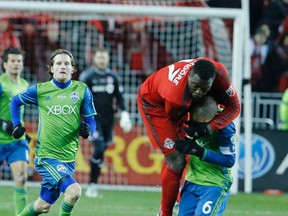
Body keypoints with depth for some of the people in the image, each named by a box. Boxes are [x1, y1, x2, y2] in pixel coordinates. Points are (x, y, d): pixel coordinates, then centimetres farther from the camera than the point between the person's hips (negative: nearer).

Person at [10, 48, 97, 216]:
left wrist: (87, 130, -15)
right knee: (74, 191, -26)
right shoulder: (40, 90, -1)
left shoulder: (82, 90, 2)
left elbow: (91, 120, 7)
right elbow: (15, 101, 17)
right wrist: (17, 125, 7)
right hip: (46, 156, -3)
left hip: (69, 157, 3)